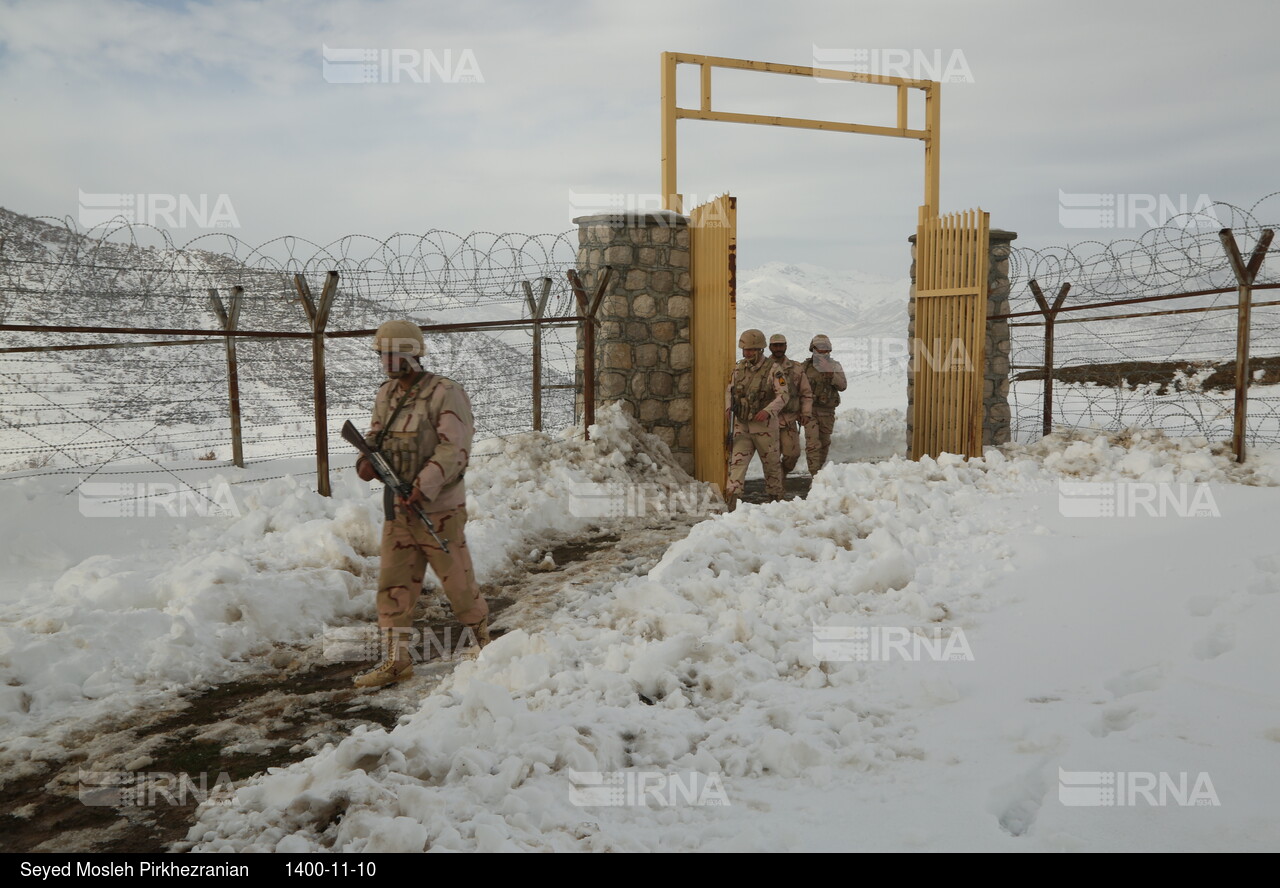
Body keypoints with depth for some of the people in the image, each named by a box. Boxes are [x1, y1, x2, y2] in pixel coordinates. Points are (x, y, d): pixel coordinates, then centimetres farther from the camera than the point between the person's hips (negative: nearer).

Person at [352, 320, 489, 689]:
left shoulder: (444, 393, -13)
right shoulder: (386, 394, 10)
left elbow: (455, 449, -20)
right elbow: (376, 433, 20)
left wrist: (423, 487, -28)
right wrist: (367, 459, -3)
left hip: (438, 509, -7)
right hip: (396, 509, 7)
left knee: (458, 581, 6)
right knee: (393, 584, 8)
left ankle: (485, 639, 28)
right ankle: (395, 659, 19)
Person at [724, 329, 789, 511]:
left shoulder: (773, 370, -8)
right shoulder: (739, 369, 8)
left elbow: (783, 395, -13)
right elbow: (729, 390, 19)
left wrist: (767, 410, -28)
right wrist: (728, 408, 1)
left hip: (764, 426, -3)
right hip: (741, 426, 4)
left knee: (771, 463, 10)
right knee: (737, 461, -7)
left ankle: (775, 498, 27)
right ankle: (730, 500, -14)